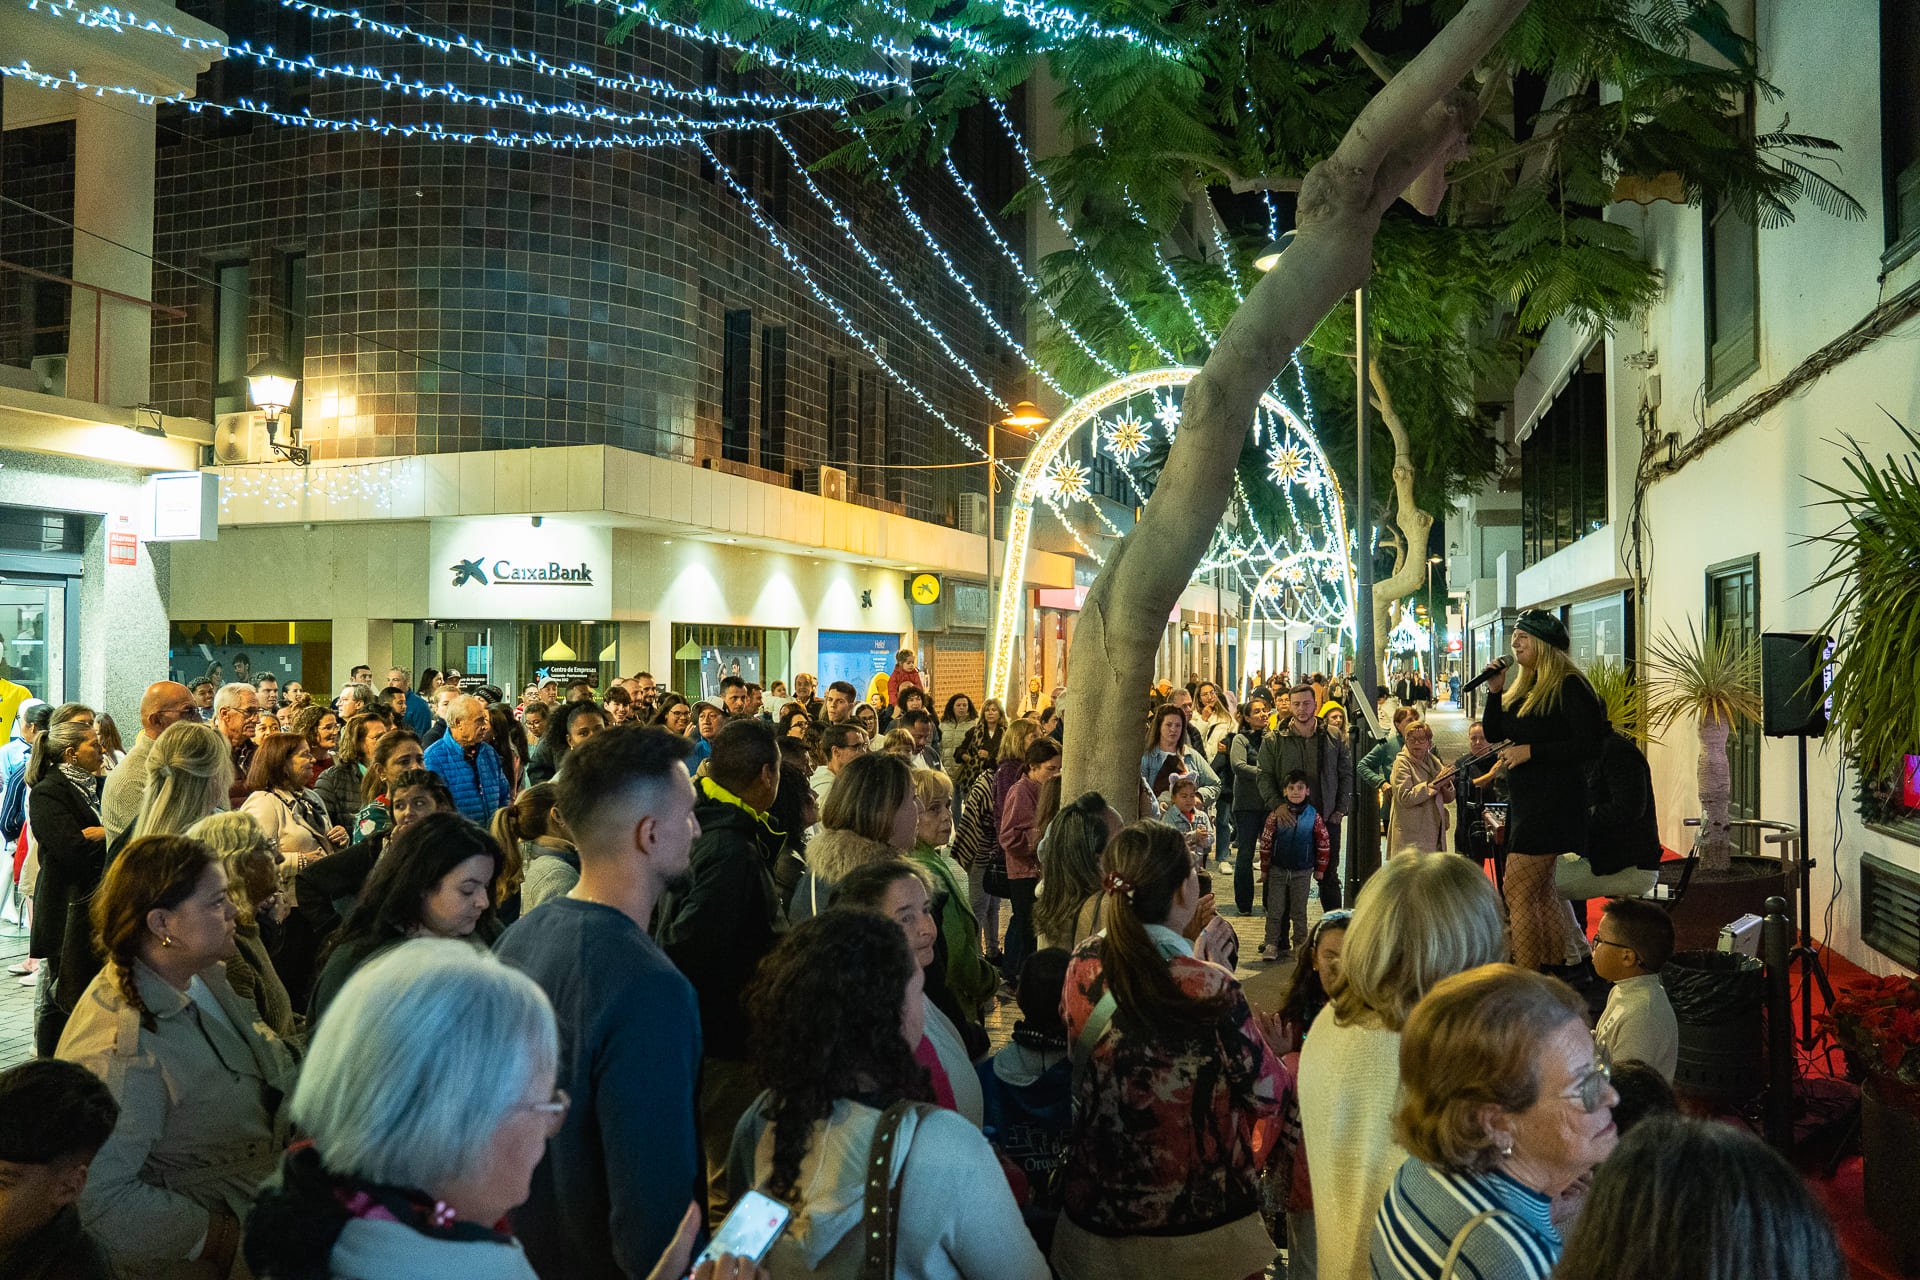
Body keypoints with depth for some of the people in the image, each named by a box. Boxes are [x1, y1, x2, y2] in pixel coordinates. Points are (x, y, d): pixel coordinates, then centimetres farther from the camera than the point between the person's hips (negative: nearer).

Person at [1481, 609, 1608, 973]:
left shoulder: (1568, 686, -14)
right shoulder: (1523, 688, 13)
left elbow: (1590, 745, -20)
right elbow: (1494, 732, 13)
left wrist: (1531, 751, -21)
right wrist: (1495, 690, 0)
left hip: (1554, 802, -10)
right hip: (1525, 801, 10)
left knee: (1518, 889, -9)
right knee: (1540, 889, 18)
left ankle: (1527, 973, -2)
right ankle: (1570, 960, 31)